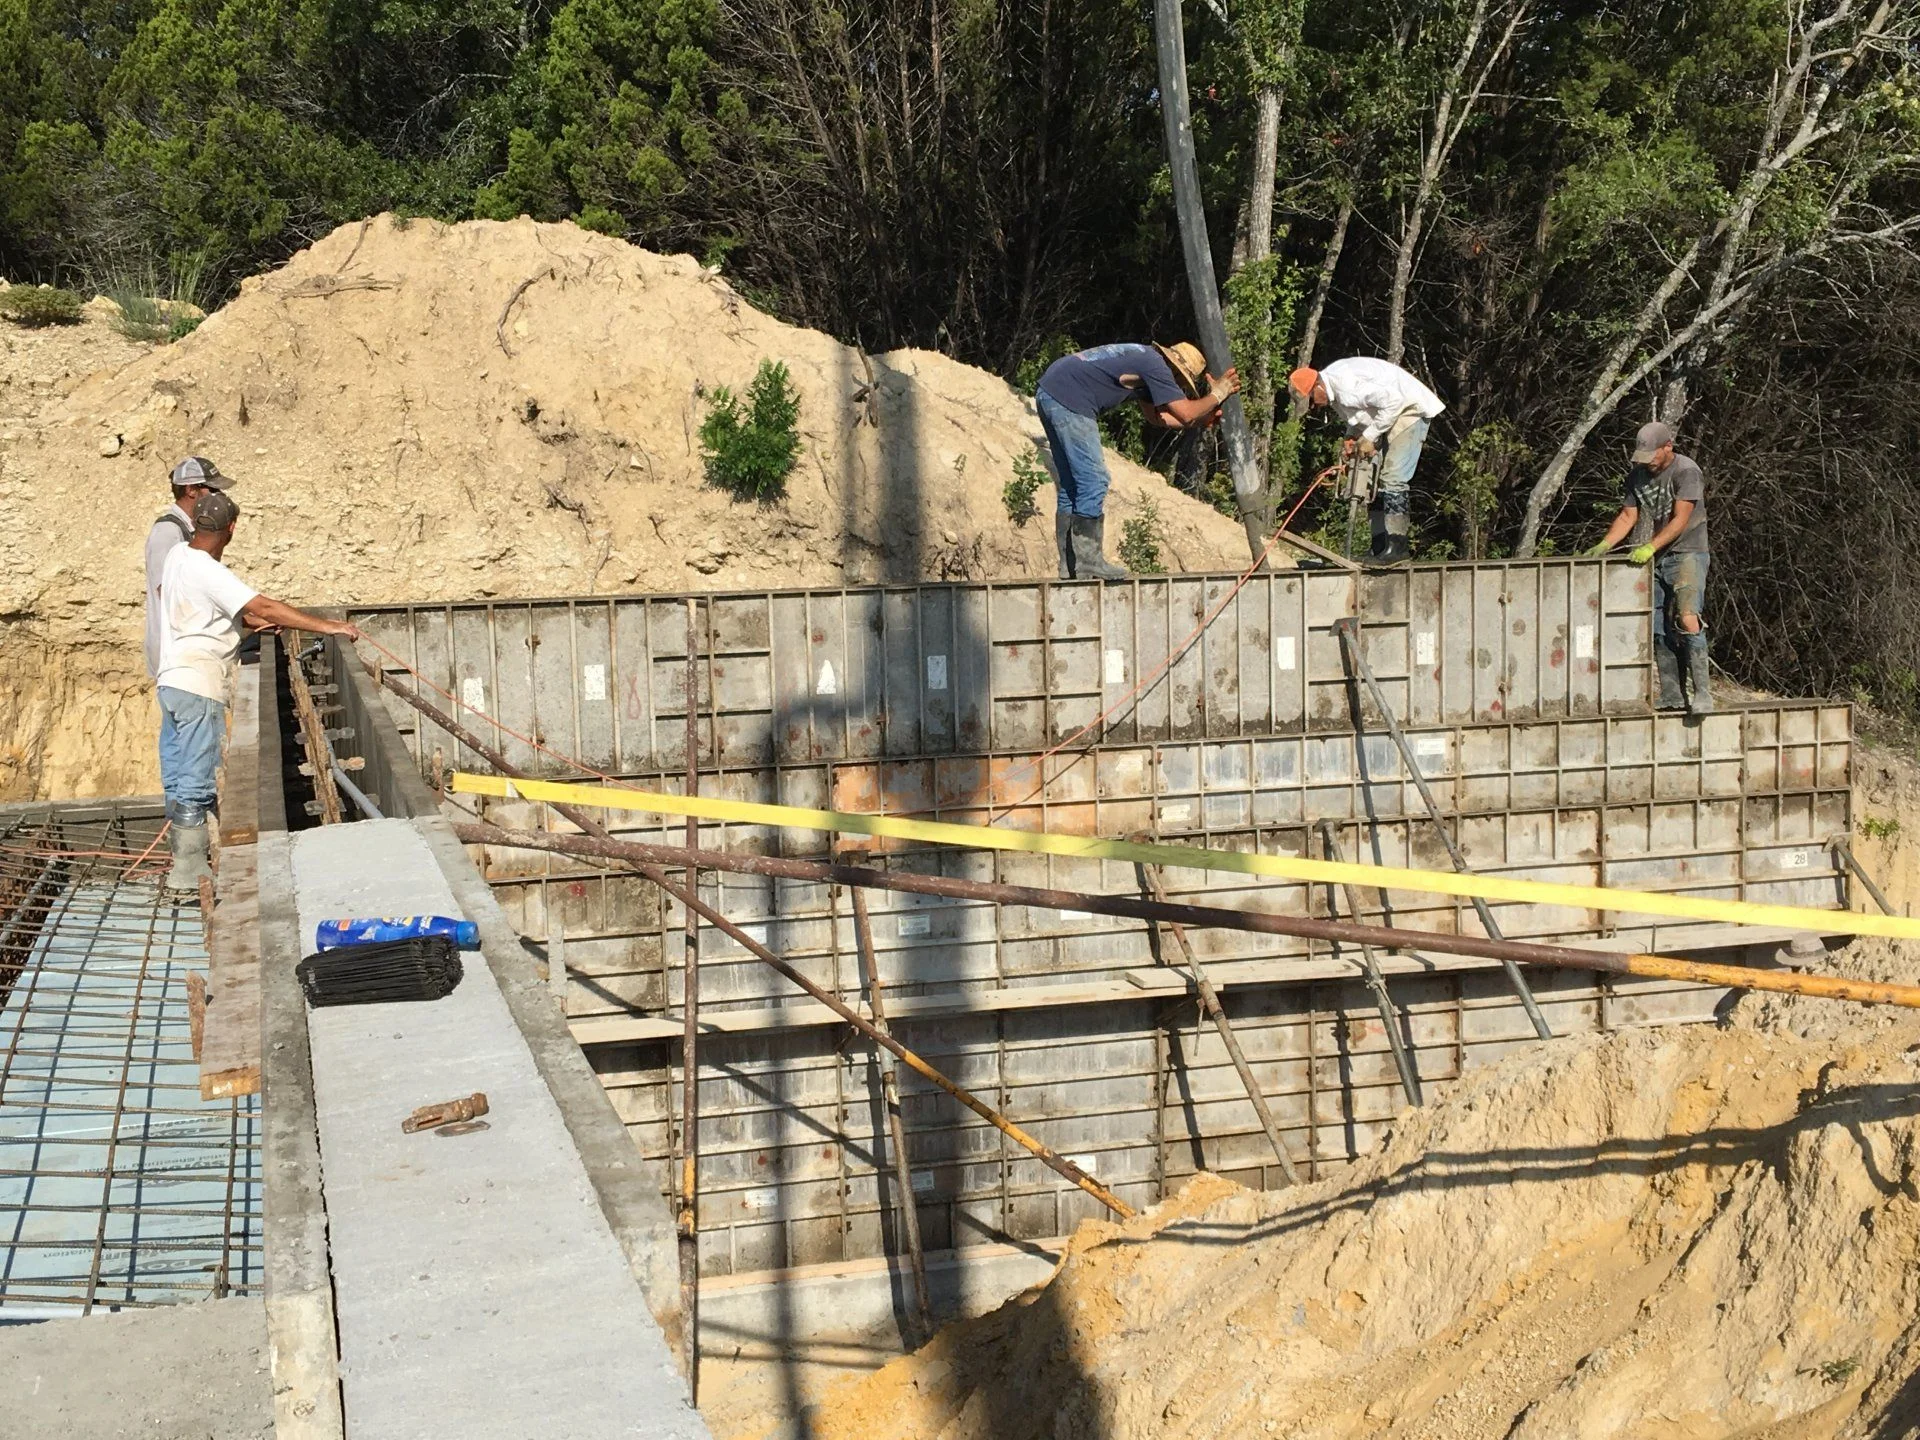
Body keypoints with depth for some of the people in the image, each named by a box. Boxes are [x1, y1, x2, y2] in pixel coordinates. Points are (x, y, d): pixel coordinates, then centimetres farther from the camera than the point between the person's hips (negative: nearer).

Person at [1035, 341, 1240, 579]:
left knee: (1071, 485, 14)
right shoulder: (1155, 365, -8)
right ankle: (1088, 562, -5)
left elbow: (1156, 416, 30)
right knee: (1094, 480, -7)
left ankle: (1070, 565, 15)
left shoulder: (1144, 360, 23)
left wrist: (1201, 419, 25)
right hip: (1068, 398, -11)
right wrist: (1218, 394, 6)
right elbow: (1186, 414, -9)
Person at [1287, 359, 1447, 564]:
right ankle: (1380, 547, 8)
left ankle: (1397, 547, -17)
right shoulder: (1333, 388, 3)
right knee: (1374, 479, 7)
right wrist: (1351, 439, -3)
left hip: (1409, 410, -11)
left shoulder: (1346, 384, -28)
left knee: (1393, 477, -17)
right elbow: (1355, 417, 16)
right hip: (1389, 416, 11)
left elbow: (1392, 401, -30)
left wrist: (1369, 437, -23)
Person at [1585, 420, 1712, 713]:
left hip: (1686, 555, -7)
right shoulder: (1637, 475, 11)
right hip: (1654, 561, 7)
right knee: (1659, 629, 3)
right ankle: (1672, 696, 8)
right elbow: (1628, 516, 14)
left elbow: (1680, 520, -17)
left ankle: (1702, 692, -18)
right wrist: (1605, 544, -1)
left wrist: (1650, 547, -26)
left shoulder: (1686, 472, -10)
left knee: (1687, 619, -20)